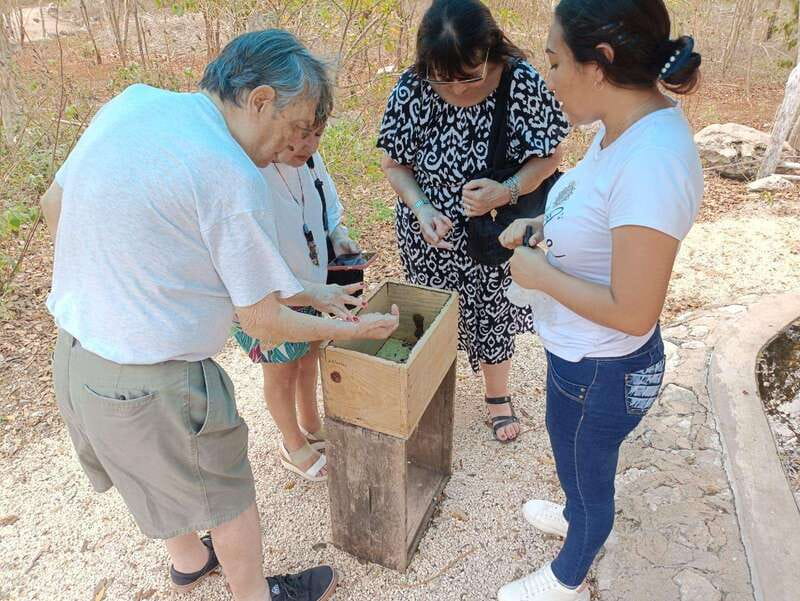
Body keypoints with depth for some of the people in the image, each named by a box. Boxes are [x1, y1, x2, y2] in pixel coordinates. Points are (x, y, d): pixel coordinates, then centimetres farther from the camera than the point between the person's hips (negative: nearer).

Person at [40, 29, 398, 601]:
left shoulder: (131, 101, -2)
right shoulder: (234, 178, -24)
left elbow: (54, 205, 9)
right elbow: (262, 319, -16)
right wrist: (351, 329, -1)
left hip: (73, 350, 8)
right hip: (150, 384, -8)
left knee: (155, 472, 31)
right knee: (228, 494, 17)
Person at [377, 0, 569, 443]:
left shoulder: (522, 82, -20)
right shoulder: (412, 90, -18)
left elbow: (547, 157, -11)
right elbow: (394, 163, -8)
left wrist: (507, 191, -30)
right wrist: (421, 208, -26)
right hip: (431, 237, 1)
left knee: (494, 314, 18)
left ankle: (498, 396, 45)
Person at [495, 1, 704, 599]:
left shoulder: (651, 163, -34)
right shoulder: (626, 126, -4)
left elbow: (633, 312, -31)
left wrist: (541, 273, -20)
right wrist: (544, 226, -2)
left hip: (602, 369, -8)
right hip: (580, 351, 9)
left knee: (587, 472, 19)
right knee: (575, 455, 33)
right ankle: (576, 515, 64)